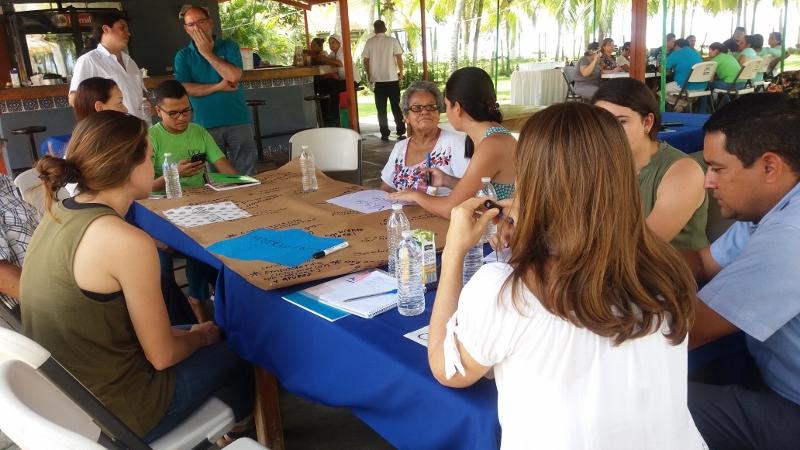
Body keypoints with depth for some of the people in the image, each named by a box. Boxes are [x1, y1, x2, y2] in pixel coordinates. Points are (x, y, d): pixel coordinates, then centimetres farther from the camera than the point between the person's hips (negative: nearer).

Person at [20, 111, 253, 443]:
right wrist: (202, 336, 3)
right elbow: (162, 356, -18)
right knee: (233, 353, 14)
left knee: (187, 334, 24)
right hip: (108, 415, -7)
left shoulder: (57, 213, -2)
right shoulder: (127, 241, -28)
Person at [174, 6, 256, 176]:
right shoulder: (183, 56, 6)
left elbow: (234, 76, -13)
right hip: (206, 125, 1)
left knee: (245, 176, 2)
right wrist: (219, 87, -9)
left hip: (238, 122, -1)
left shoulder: (229, 46, 4)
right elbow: (185, 89, -7)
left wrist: (207, 52, -7)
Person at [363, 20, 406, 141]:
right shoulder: (392, 40, -2)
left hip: (378, 80, 1)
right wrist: (401, 72, 6)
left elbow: (365, 61, 2)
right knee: (396, 107, 7)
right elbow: (399, 58, -6)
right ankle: (400, 132, 5)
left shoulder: (370, 42, 1)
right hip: (392, 78, -1)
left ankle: (385, 134, 5)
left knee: (381, 109, 6)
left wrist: (369, 75, 14)